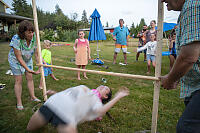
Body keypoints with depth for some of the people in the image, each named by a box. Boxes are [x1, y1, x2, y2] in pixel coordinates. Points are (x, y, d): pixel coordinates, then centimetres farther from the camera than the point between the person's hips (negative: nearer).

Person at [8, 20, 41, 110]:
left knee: (30, 78, 8)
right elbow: (19, 58, -31)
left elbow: (36, 53, -11)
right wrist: (28, 69, -35)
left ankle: (32, 97, 24)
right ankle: (19, 102, 13)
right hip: (15, 60, -4)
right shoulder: (16, 39, -34)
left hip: (28, 59, 4)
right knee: (18, 80, -1)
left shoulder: (33, 38, -22)